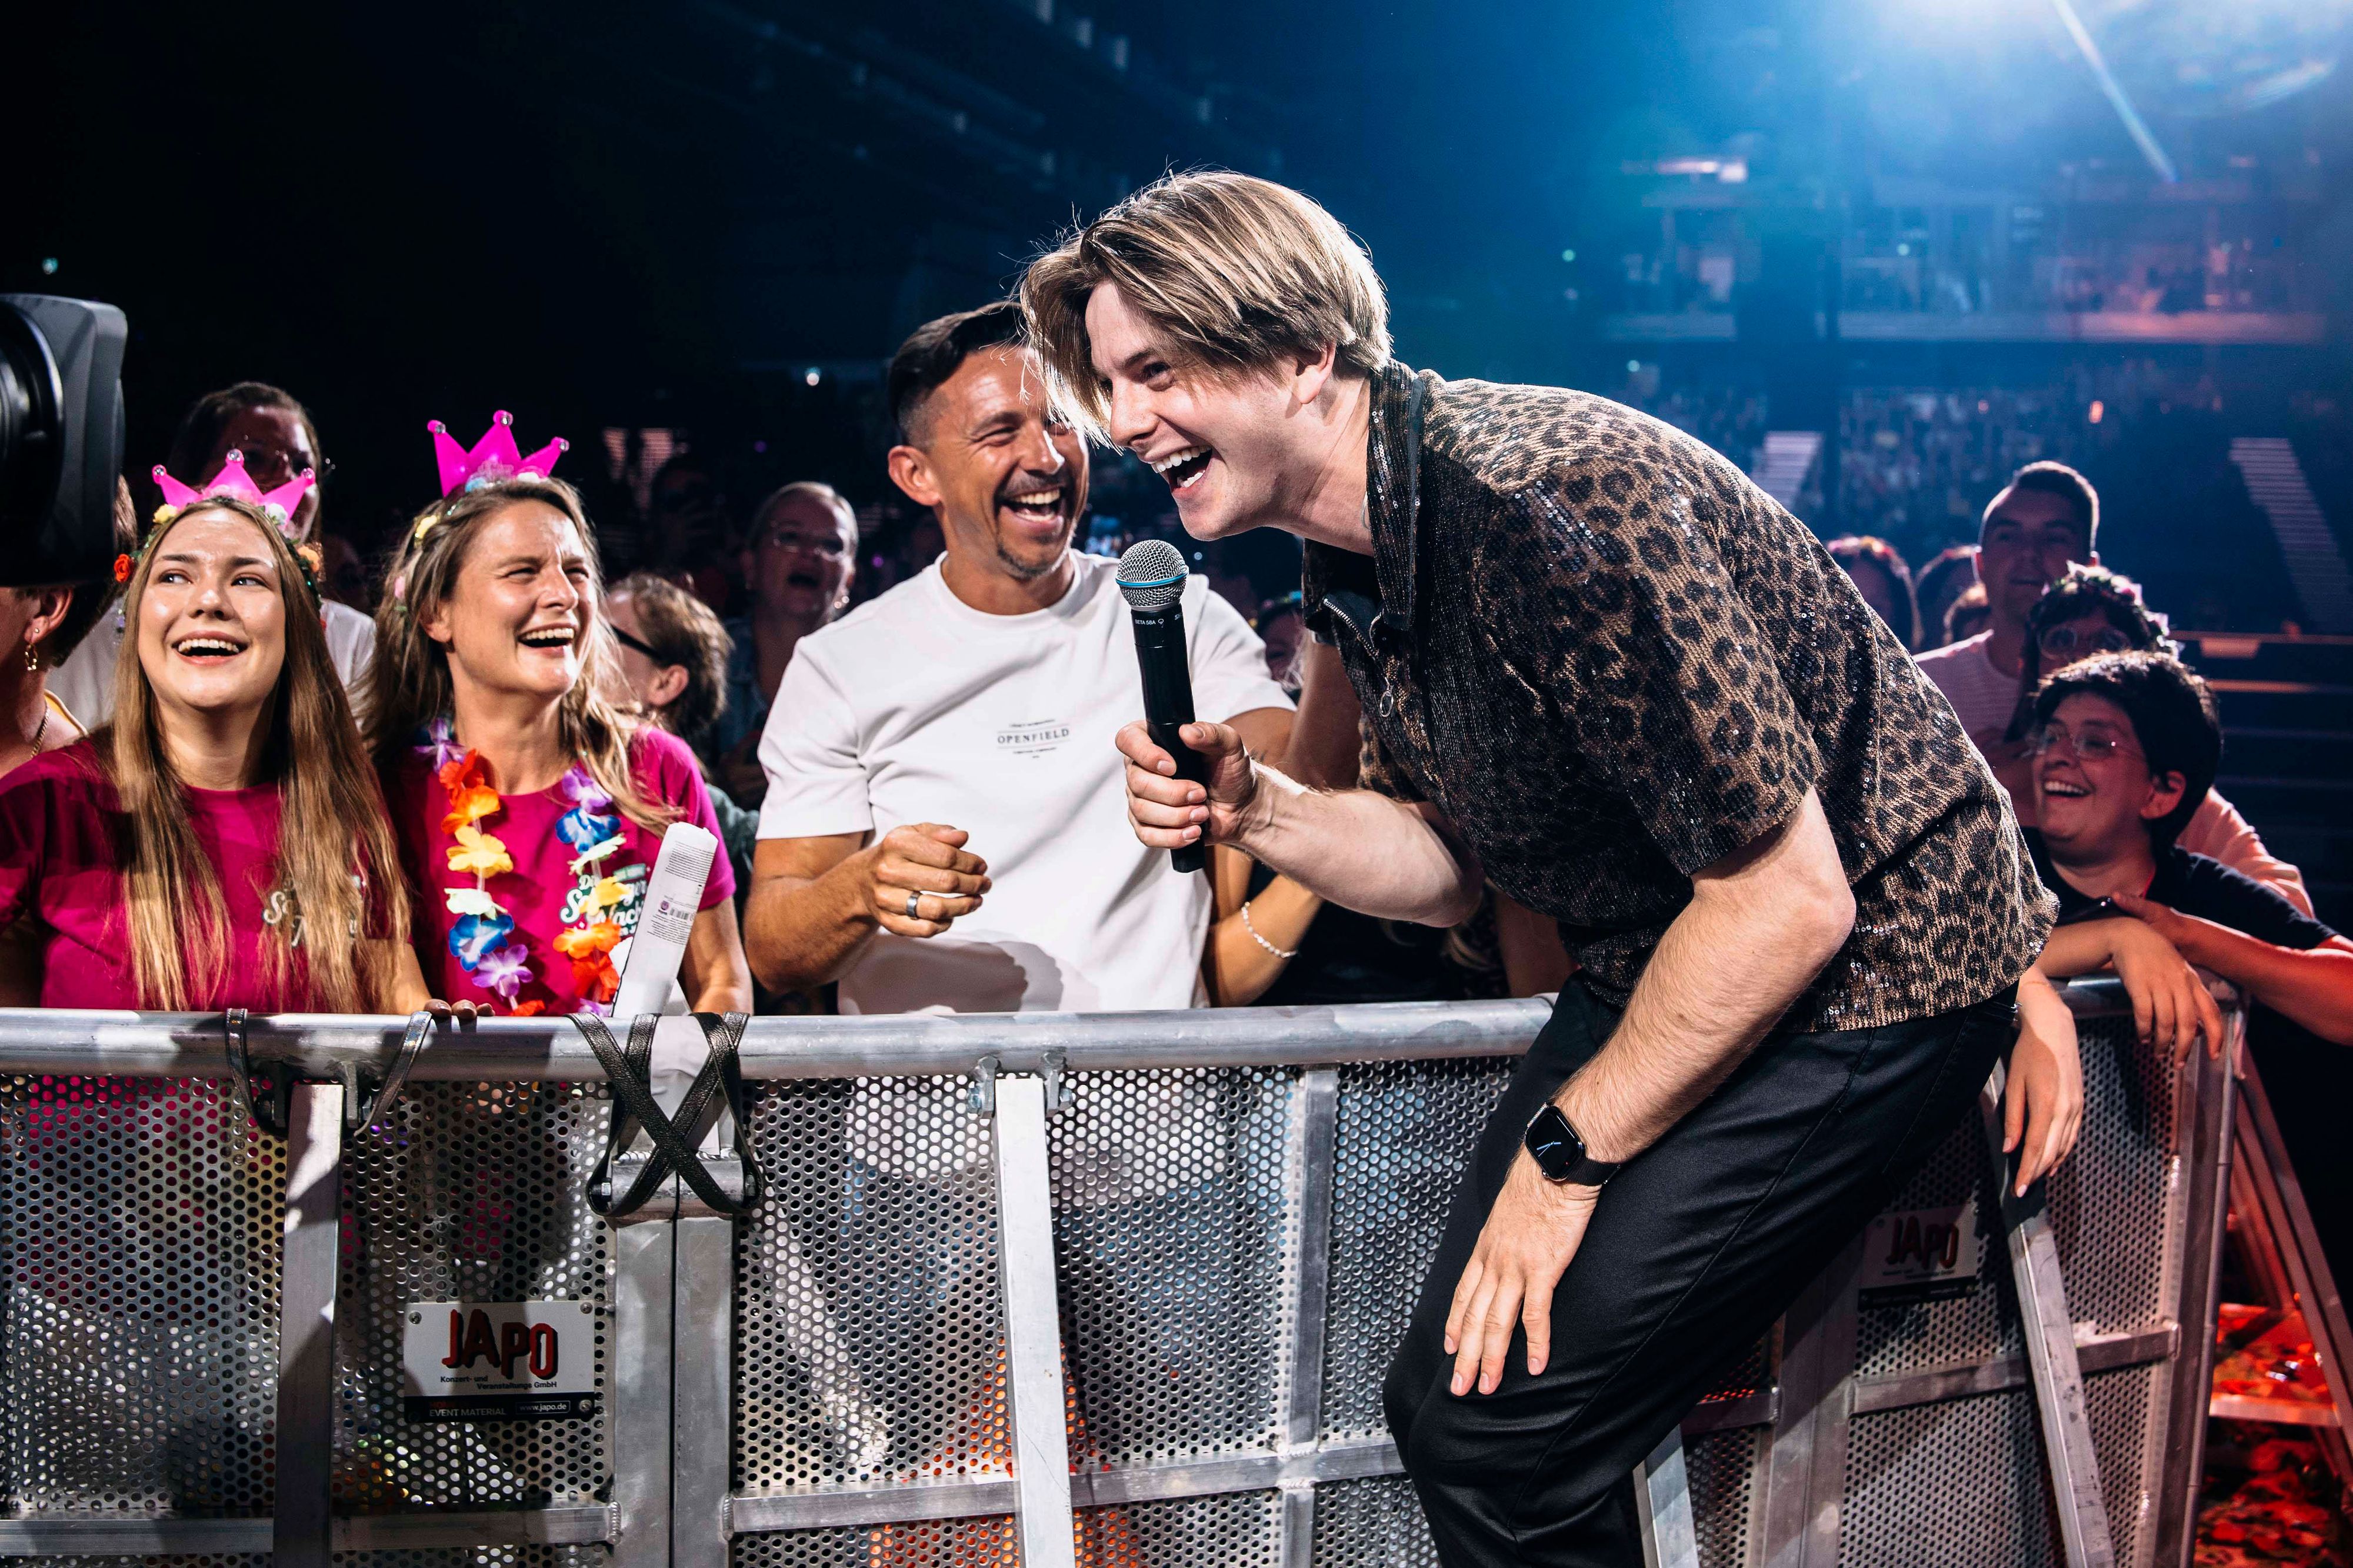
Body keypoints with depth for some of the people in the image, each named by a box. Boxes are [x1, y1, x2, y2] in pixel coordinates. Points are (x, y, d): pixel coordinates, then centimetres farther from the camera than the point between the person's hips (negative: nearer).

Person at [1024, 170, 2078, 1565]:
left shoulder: (1544, 500, -28)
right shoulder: (1356, 555, 2)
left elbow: (1790, 898, -26)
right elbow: (1449, 869, 10)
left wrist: (1567, 1150, -16)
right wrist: (1254, 812, -9)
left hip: (1864, 962, -9)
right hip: (1659, 963, 9)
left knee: (1502, 1424, -15)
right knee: (1443, 1396, 8)